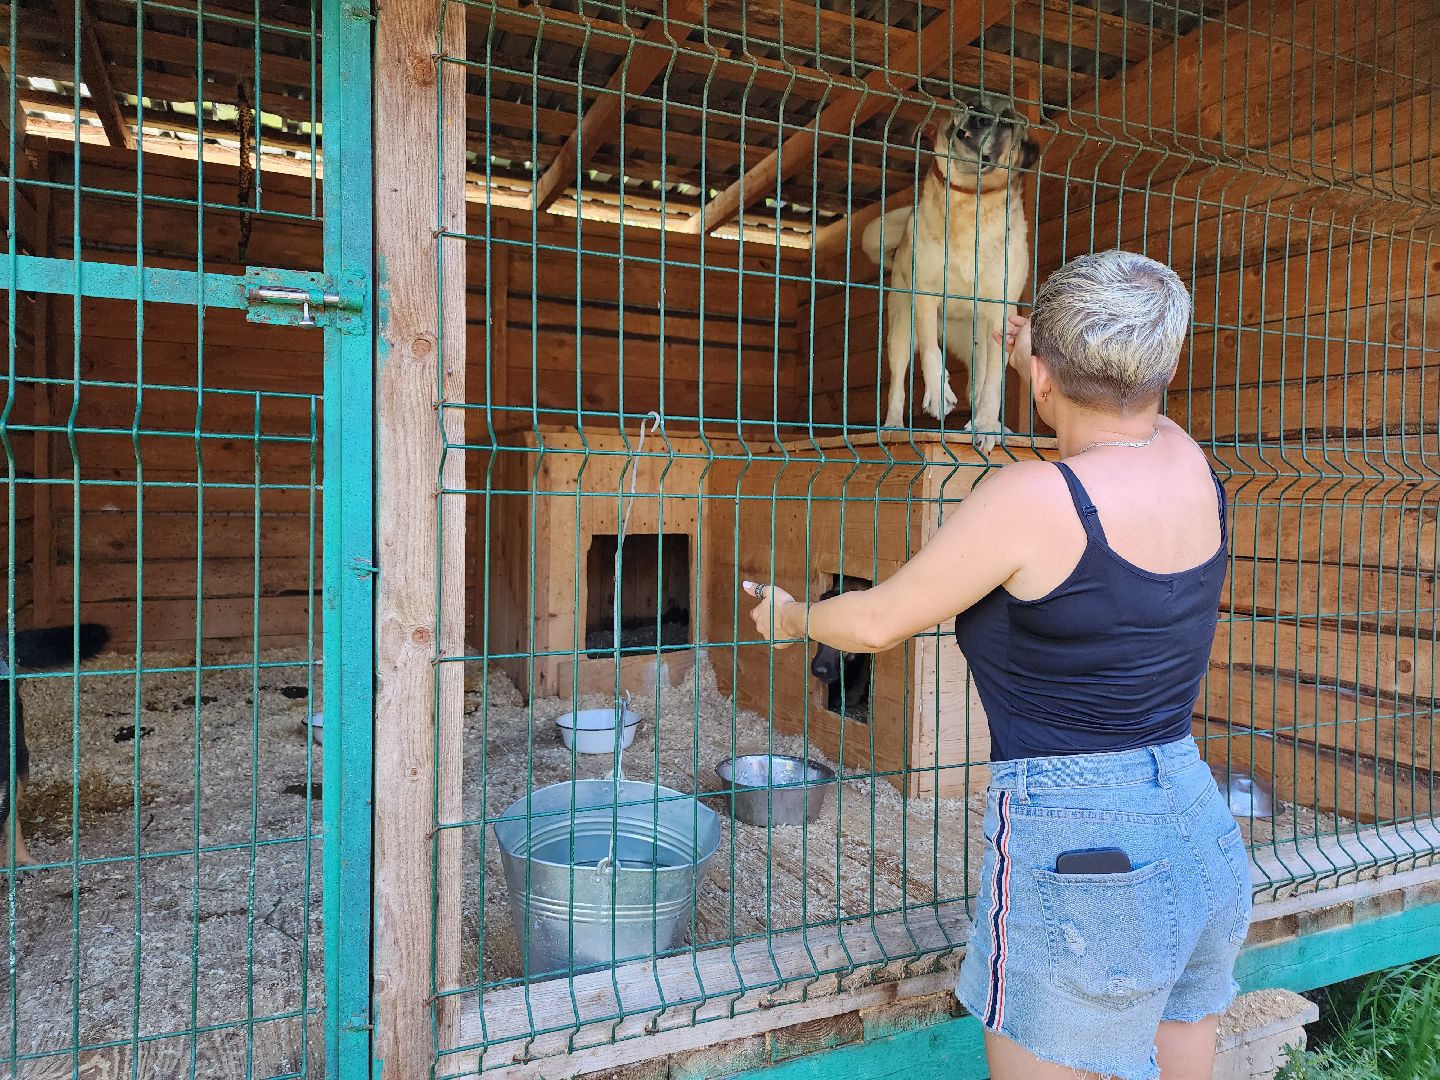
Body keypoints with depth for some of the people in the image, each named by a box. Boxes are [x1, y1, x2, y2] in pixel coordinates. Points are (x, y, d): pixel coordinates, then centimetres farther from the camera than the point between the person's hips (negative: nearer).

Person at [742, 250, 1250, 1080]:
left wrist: (791, 617, 11)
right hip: (1207, 844, 8)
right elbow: (1125, 423, 26)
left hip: (1077, 863, -7)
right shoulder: (1193, 466, 0)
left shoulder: (1033, 497, -21)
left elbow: (879, 622, -10)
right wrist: (1043, 353, 41)